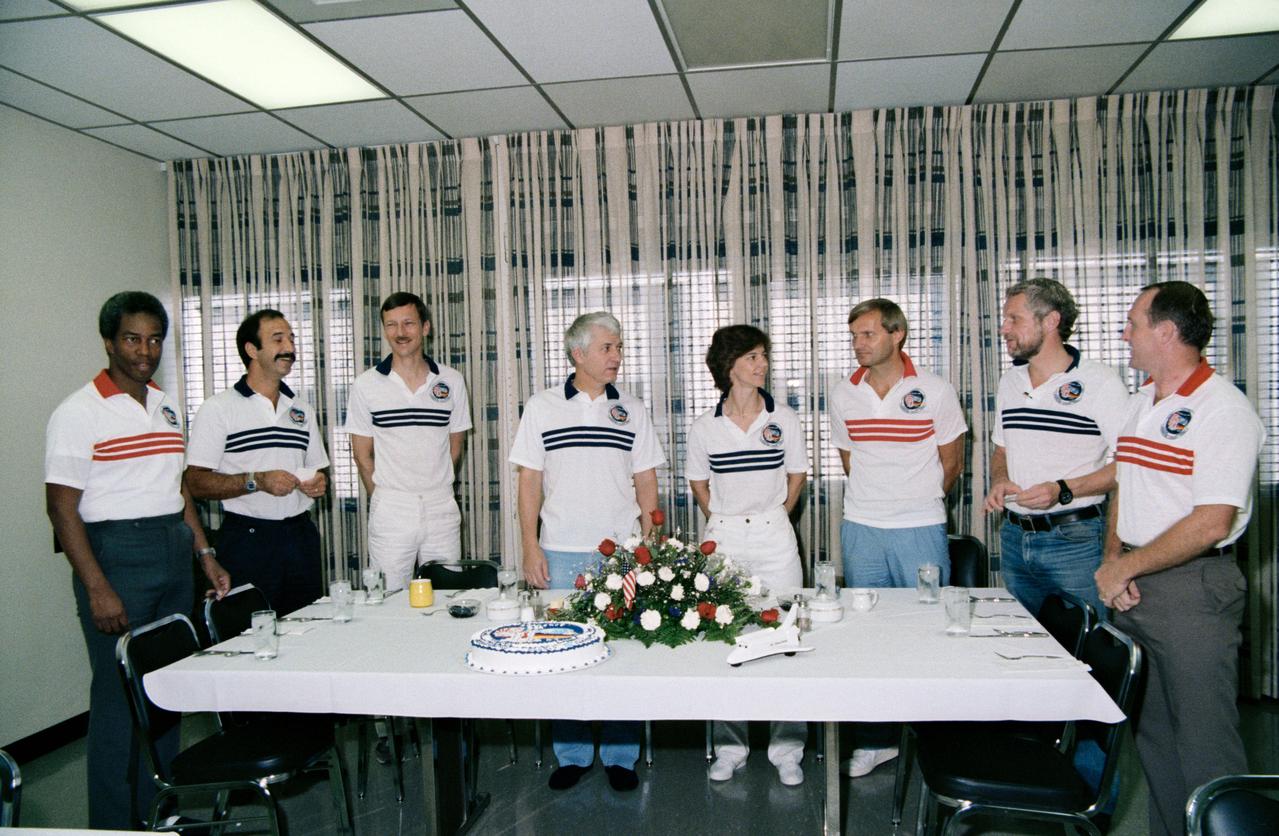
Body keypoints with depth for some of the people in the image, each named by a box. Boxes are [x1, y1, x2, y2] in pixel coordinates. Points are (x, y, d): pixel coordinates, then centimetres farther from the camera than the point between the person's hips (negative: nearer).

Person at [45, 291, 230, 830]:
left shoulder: (166, 406, 12)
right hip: (116, 556, -6)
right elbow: (61, 507, -12)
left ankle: (159, 809, 27)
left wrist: (205, 554, 12)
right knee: (120, 698, 0)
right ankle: (114, 824, 16)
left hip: (174, 554, 7)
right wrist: (97, 589, -18)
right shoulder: (80, 412, -8)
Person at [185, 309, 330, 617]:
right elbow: (196, 483, -9)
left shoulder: (302, 410, 15)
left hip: (300, 535, 5)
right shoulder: (218, 409, -3)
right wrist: (256, 481, -20)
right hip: (248, 537, -5)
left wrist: (319, 484, -1)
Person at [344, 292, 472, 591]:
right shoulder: (367, 385, 0)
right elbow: (363, 456, 5)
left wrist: (434, 491, 9)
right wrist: (385, 501, 5)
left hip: (442, 509, 1)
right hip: (389, 513, -1)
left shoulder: (451, 381, 4)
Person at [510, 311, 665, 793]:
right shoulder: (542, 408, 2)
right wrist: (531, 547, -4)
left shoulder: (632, 411, 6)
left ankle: (620, 755, 20)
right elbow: (529, 480, 2)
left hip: (622, 553, 1)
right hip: (561, 554, -1)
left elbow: (645, 482, 8)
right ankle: (571, 754, 22)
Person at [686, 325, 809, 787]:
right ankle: (729, 747, 19)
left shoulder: (784, 419, 0)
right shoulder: (705, 427, 0)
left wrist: (770, 519, 7)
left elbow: (797, 476, 11)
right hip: (723, 538, 0)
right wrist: (724, 522, 7)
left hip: (775, 536, 0)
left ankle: (786, 749, 15)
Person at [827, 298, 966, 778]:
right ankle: (875, 739, 22)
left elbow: (951, 463, 5)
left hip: (921, 531, -3)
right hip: (861, 529, 3)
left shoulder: (935, 391, -5)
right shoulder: (843, 395, 4)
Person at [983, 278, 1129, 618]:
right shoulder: (1009, 382, 11)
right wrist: (999, 482, 0)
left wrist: (1063, 490, -22)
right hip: (1014, 536, 6)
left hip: (1075, 541, -6)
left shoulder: (1100, 382, -10)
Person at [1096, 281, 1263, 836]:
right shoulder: (1139, 403, 12)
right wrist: (1112, 561, 1)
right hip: (1132, 586, 8)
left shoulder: (1224, 410, -14)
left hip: (1193, 588, -8)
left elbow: (1211, 523, -20)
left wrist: (1126, 568, -14)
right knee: (1152, 733, 17)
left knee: (1203, 742, 0)